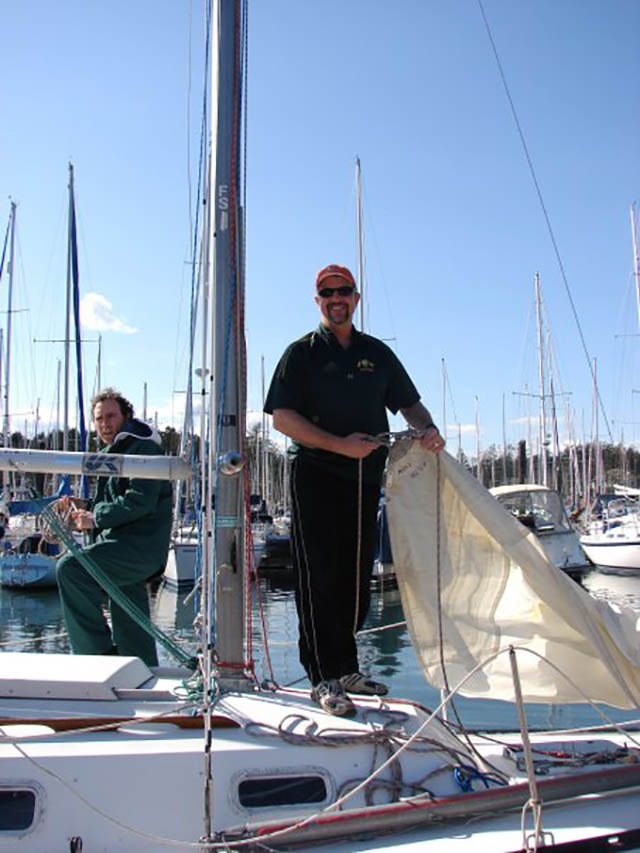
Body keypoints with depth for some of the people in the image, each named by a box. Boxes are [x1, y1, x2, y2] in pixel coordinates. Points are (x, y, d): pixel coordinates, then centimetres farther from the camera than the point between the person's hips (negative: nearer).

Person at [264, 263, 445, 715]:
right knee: (320, 578, -4)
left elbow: (410, 404, 18)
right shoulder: (302, 352, 3)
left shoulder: (377, 353, 16)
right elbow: (283, 417, -7)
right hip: (317, 477, -4)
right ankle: (323, 678, 4)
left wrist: (428, 428, -6)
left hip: (365, 477, 5)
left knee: (356, 578, 10)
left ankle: (346, 668, 24)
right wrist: (340, 445, -17)